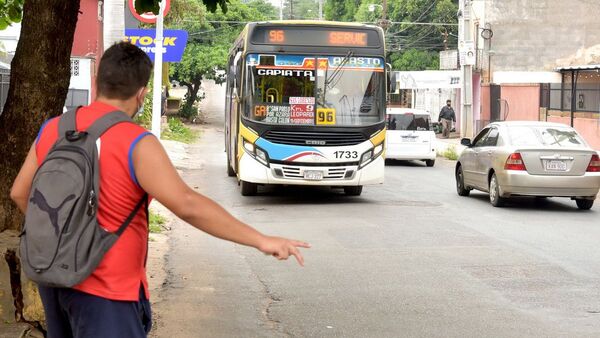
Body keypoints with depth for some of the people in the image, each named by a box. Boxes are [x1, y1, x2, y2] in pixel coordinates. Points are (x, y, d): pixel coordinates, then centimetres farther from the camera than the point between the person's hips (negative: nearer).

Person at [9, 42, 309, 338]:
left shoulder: (52, 129, 2)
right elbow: (188, 206, -28)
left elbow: (21, 192, 13)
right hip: (105, 289, -7)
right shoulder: (136, 144, -18)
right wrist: (261, 240, -25)